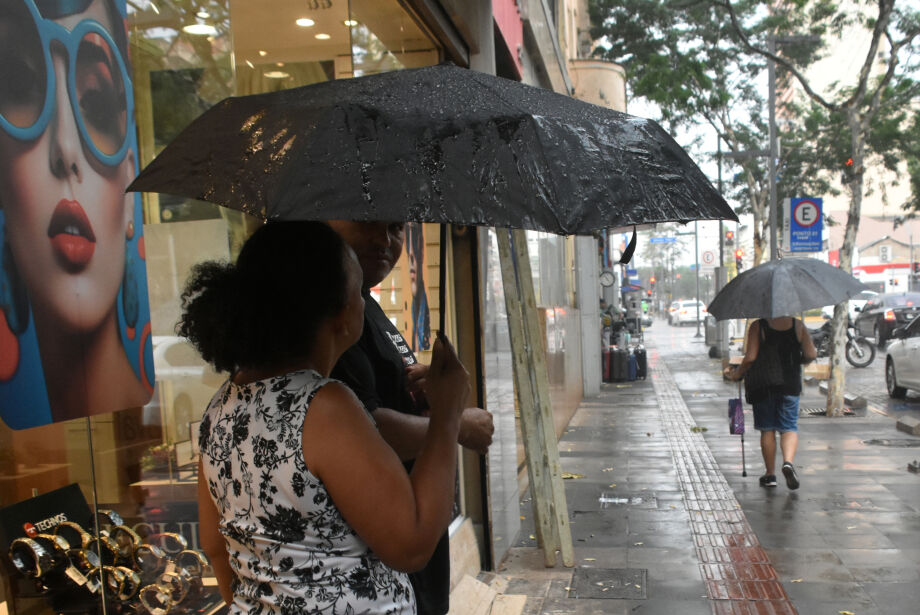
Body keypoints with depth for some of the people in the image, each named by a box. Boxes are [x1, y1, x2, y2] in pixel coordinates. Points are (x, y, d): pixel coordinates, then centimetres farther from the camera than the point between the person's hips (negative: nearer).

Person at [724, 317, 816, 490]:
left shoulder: (757, 326, -8)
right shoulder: (798, 325, 1)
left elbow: (750, 358, -15)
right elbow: (811, 355, 0)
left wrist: (737, 374, 1)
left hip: (761, 384, -1)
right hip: (790, 384, 2)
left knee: (767, 429, 9)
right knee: (789, 427, 9)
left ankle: (770, 474, 14)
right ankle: (788, 461, -17)